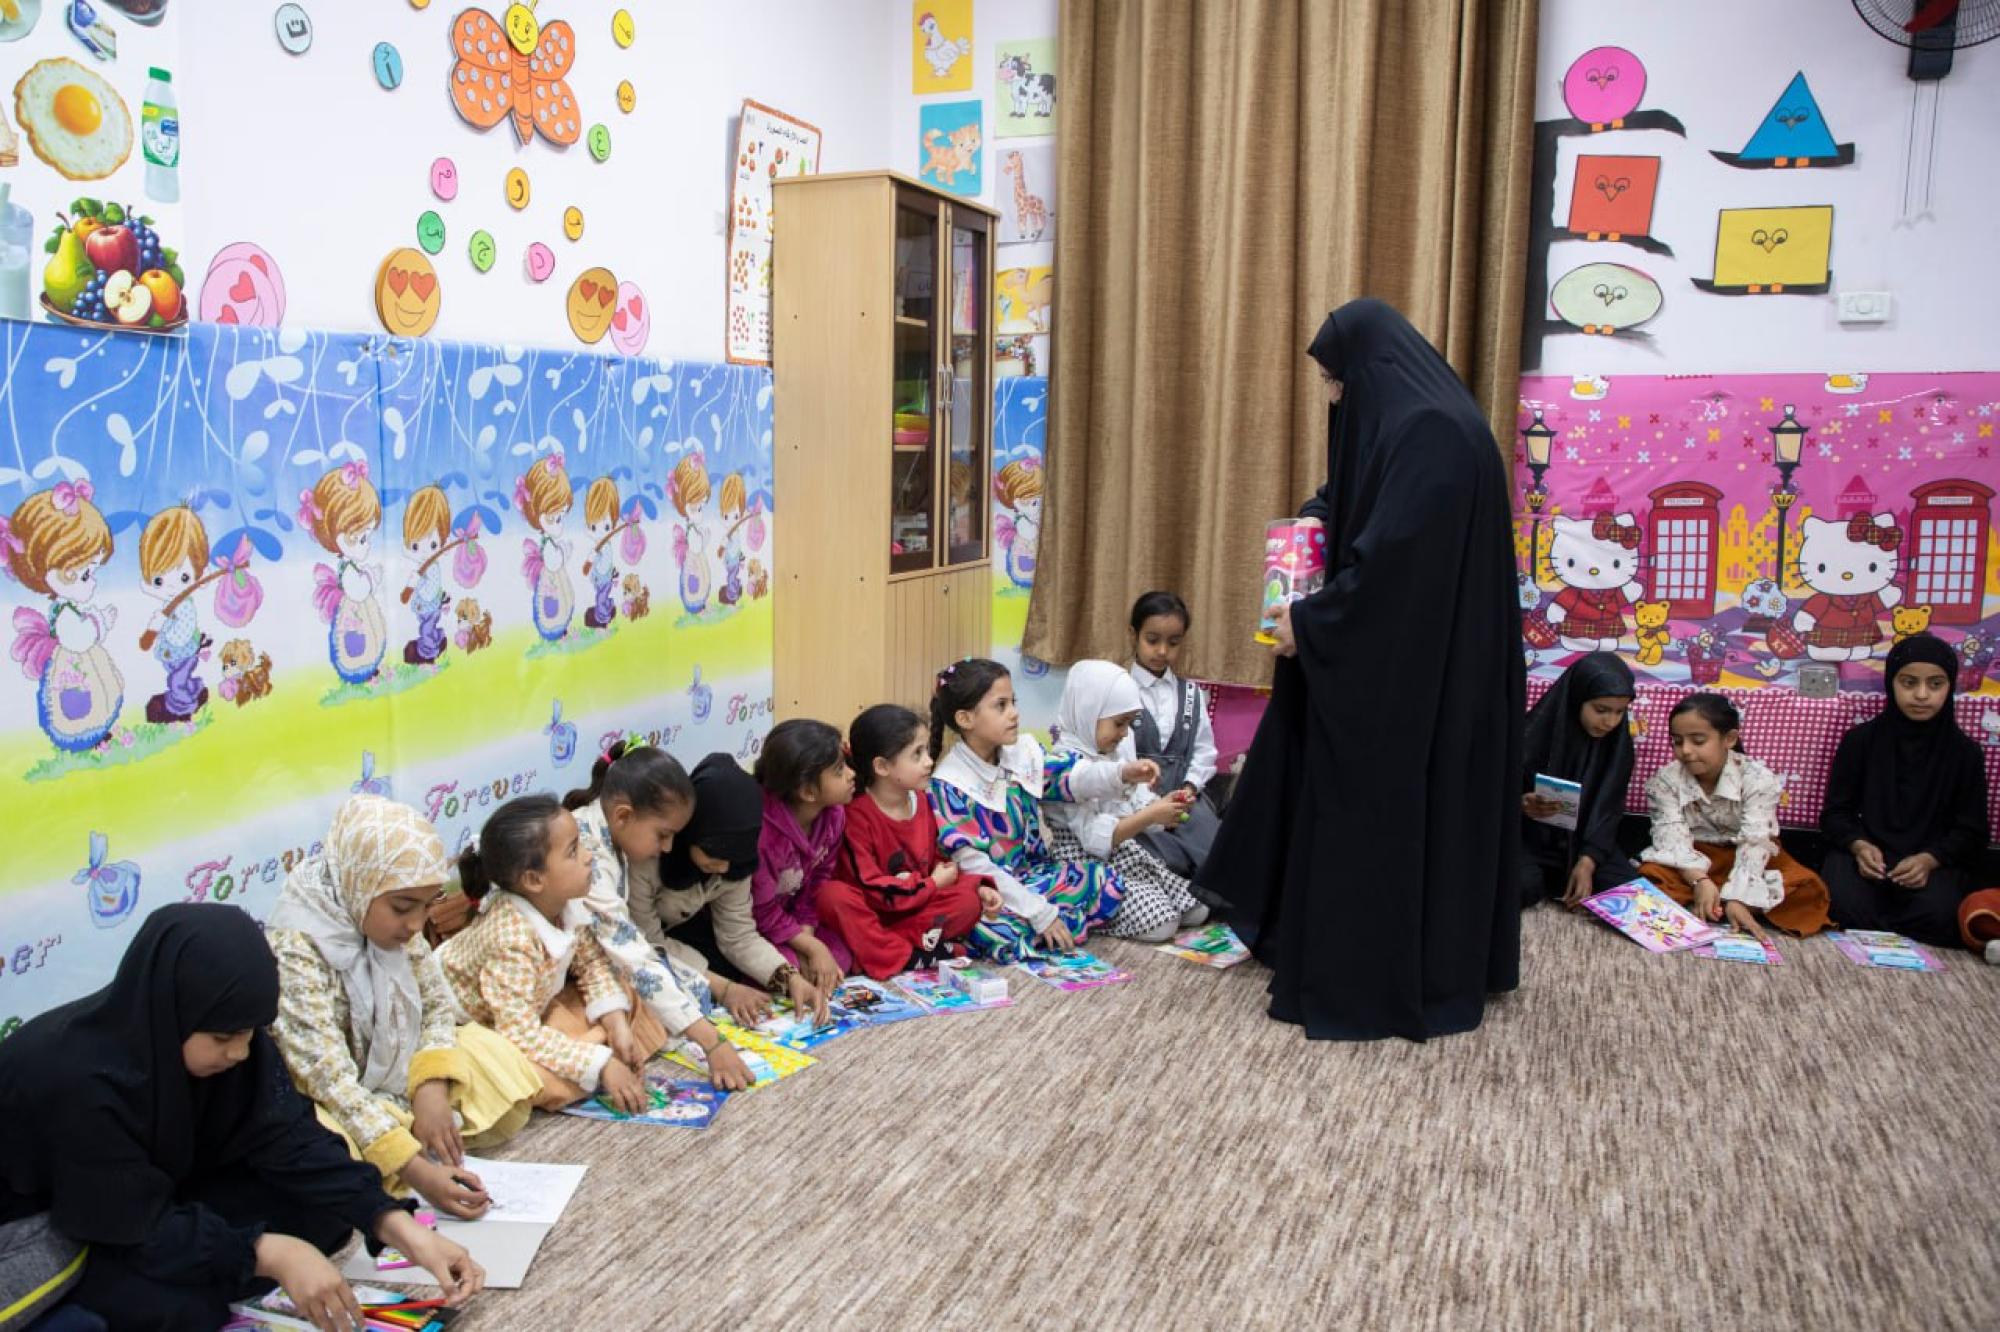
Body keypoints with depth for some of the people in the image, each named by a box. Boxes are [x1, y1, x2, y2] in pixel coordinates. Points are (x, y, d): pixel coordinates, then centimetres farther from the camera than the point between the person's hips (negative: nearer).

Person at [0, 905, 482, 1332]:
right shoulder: (74, 1078, -35)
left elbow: (288, 1140, -18)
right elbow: (139, 1229, -30)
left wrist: (403, 1230, -30)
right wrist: (271, 1254, -40)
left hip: (158, 1198, 6)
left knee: (323, 1207, -12)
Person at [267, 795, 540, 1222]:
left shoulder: (390, 922, -9)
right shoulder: (294, 948, -30)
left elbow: (438, 1002, 0)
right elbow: (329, 1077, -34)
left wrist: (432, 1088, -20)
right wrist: (416, 1170, -41)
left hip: (394, 1072, 7)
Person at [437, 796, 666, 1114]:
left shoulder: (569, 904, -16)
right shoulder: (512, 939, -37)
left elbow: (593, 963, 1)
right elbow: (521, 1034, -38)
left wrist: (616, 1023, -14)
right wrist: (602, 1065, -38)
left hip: (538, 1005, 8)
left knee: (627, 1000, 2)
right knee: (549, 1084, -32)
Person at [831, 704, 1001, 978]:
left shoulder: (922, 802, 3)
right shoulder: (857, 814, -17)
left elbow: (938, 863, 13)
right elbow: (870, 887, -21)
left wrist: (978, 887, -5)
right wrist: (931, 885, -13)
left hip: (915, 913, 5)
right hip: (870, 914, -5)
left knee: (970, 900, -18)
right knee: (833, 894, -35)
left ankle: (882, 950, -23)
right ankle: (909, 959, -31)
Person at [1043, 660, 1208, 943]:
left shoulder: (1114, 754, 11)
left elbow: (1137, 807, 10)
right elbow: (1096, 837, -25)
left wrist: (1166, 805, -11)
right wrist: (1151, 816, -28)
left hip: (1126, 854, 10)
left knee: (1197, 911, 4)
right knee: (1159, 925, -22)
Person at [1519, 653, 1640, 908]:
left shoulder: (1618, 744, -3)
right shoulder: (1535, 733, -15)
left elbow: (1608, 810, -5)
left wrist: (1587, 862, -20)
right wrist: (1523, 804, -34)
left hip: (1583, 839, 4)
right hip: (1532, 836, -4)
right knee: (1521, 887, -33)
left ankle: (1551, 882, 1)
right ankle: (1549, 880, 0)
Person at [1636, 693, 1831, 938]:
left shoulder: (1758, 779, -18)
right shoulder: (1666, 780, -13)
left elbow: (1754, 843, -27)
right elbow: (1673, 837, -23)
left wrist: (1736, 897, -41)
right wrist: (1699, 880, -42)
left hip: (1741, 857, 1)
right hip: (1694, 857, 0)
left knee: (1807, 888, -26)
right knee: (1651, 875, -29)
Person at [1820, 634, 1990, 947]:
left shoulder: (1965, 753, 4)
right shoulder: (1860, 740, 4)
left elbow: (1972, 831, 6)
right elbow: (1835, 812, 8)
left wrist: (1928, 860, -15)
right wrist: (1859, 846, -15)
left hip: (1933, 862, 1)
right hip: (1864, 854, 0)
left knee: (1938, 914, -33)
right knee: (1845, 907, -33)